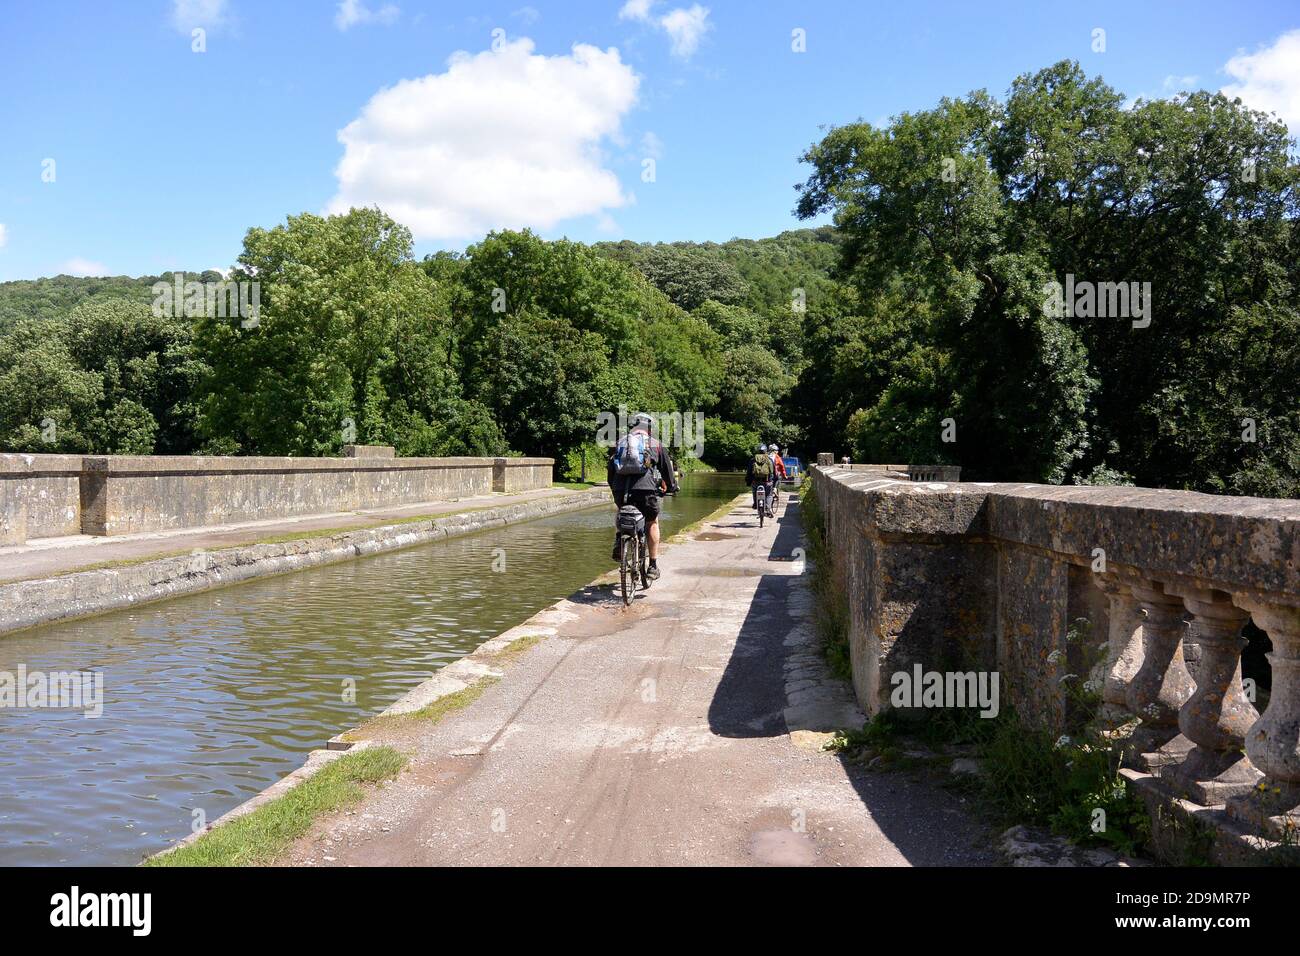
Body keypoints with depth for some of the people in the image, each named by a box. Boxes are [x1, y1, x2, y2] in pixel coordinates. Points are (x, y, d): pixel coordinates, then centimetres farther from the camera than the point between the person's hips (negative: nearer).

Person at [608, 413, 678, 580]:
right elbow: (667, 468, 19)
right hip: (645, 490, -2)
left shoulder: (620, 443, 21)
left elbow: (610, 472, 23)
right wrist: (671, 487, 36)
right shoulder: (656, 444, 14)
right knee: (652, 522, 21)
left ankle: (618, 544, 13)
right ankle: (653, 565, 17)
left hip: (620, 491, 2)